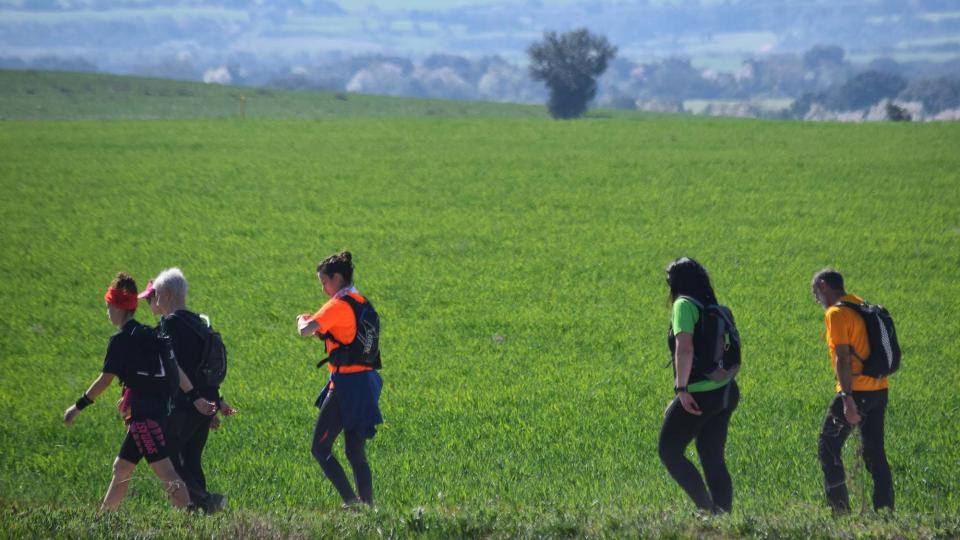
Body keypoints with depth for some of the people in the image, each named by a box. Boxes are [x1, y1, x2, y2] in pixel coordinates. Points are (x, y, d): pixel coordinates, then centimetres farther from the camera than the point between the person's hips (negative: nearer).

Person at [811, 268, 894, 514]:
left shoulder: (836, 313, -11)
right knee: (875, 452, 12)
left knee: (828, 448, 2)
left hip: (856, 391, -8)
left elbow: (842, 358, -19)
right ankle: (885, 509, 8)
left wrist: (847, 399, -23)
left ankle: (840, 508, -4)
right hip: (879, 389, 8)